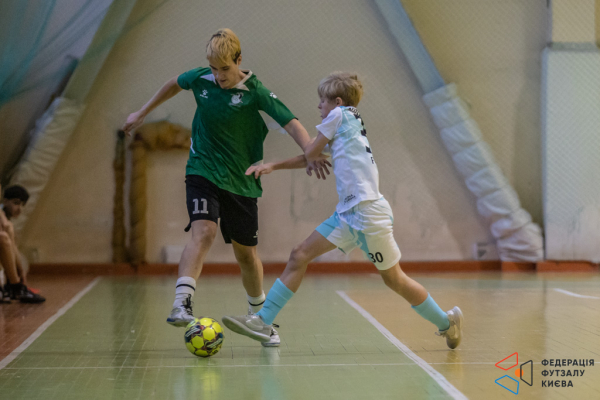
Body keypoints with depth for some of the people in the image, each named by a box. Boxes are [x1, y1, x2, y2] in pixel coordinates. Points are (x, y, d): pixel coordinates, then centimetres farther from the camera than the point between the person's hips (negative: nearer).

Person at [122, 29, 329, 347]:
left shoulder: (255, 92, -14)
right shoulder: (200, 79, -4)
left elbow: (290, 122, -24)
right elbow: (175, 83, 18)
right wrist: (143, 112, 25)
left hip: (241, 182, 0)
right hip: (203, 173, 1)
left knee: (245, 252, 9)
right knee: (203, 232, -26)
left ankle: (260, 318, 29)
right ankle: (181, 304, -36)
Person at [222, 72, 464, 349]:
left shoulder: (339, 114, -4)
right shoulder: (348, 121, 19)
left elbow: (310, 154, 0)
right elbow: (309, 159, 25)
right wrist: (274, 166, 20)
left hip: (367, 210, -9)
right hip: (347, 213, 9)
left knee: (393, 279, 3)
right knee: (299, 256, 2)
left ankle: (446, 321, 21)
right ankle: (263, 321, 3)